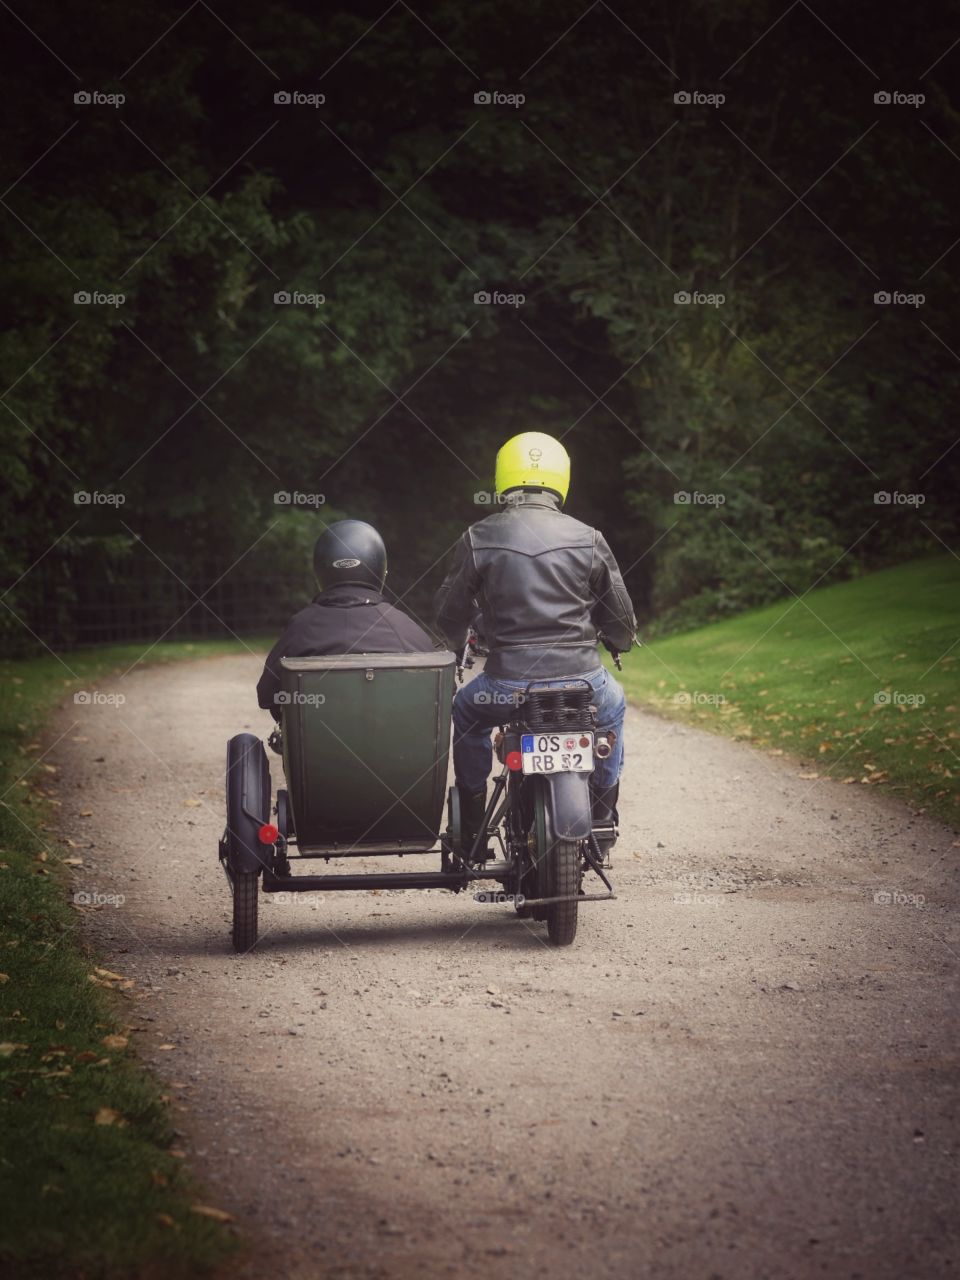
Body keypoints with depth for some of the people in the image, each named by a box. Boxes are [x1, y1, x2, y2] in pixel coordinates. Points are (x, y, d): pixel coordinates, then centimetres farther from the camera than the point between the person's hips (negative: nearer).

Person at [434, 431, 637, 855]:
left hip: (507, 686, -1)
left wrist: (457, 646, 32)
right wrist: (620, 641, 34)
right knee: (612, 707, 37)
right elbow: (622, 621, 9)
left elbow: (449, 614, 8)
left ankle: (470, 831, 32)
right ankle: (602, 819, 40)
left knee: (466, 712, 33)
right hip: (581, 682, 1)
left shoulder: (478, 538, -1)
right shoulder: (588, 539, 2)